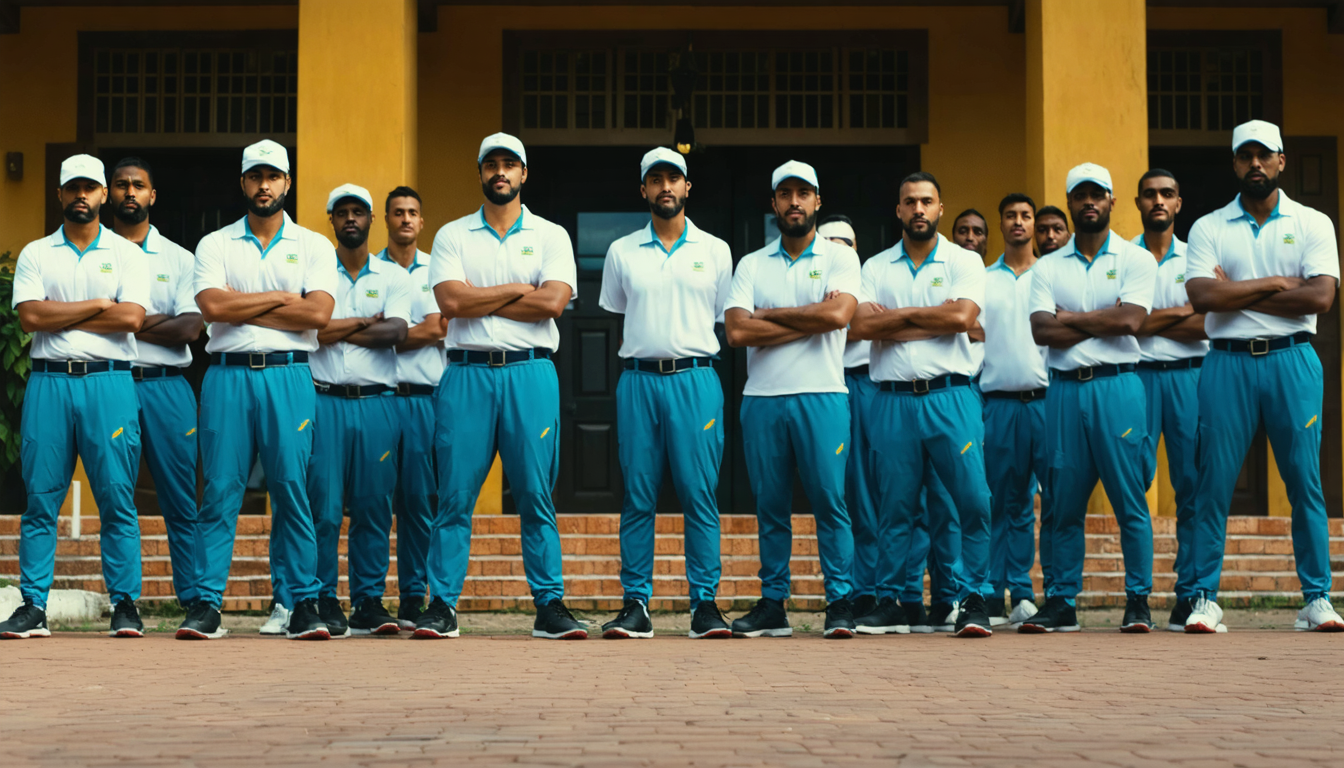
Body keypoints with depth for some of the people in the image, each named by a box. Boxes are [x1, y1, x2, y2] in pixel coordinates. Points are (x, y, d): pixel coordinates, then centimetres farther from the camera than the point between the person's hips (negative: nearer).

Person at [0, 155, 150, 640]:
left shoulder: (127, 254, 9)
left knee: (117, 498, -3)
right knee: (40, 498, 1)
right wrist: (97, 306, -4)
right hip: (49, 381, 1)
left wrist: (59, 317, -4)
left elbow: (131, 317, -6)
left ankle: (124, 604, 3)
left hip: (109, 382, -1)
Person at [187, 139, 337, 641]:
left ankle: (302, 604, 3)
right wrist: (280, 298, -2)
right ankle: (207, 604, 2)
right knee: (220, 491, -2)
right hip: (227, 375, 1)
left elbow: (318, 313, -5)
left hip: (288, 376, 0)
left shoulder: (313, 246, 10)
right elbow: (212, 306, -6)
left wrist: (243, 308, -4)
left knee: (292, 491, -2)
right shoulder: (214, 245, 11)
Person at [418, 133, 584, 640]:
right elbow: (451, 300, -5)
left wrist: (479, 301, -4)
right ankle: (442, 606, 3)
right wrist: (517, 289, -2)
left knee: (536, 496, 0)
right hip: (467, 374, 0)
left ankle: (550, 605, 4)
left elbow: (553, 302, -6)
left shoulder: (551, 236, 10)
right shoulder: (452, 236, 11)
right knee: (454, 497, -1)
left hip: (530, 373, 0)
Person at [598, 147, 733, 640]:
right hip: (638, 378, 1)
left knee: (700, 494, -5)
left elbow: (725, 320, 15)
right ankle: (636, 604, 4)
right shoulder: (622, 252, 12)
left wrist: (693, 353, 8)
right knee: (637, 497, 0)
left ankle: (705, 603, -1)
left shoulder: (715, 251, 10)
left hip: (695, 380, -1)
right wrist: (642, 352, 11)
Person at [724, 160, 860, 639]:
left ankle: (840, 603, 2)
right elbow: (737, 330, -3)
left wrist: (770, 314, -4)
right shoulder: (751, 265, 12)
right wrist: (809, 321, -7)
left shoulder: (840, 259, 6)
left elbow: (838, 314, -13)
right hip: (762, 398, 3)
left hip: (821, 397, -2)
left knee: (829, 501, -5)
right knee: (770, 506, 6)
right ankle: (772, 605, 12)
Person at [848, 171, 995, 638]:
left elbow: (962, 317, -10)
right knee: (894, 508, 4)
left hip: (950, 395, -1)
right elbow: (860, 325, -3)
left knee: (973, 500, -8)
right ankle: (892, 603, 11)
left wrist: (898, 314, -3)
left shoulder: (964, 262, 8)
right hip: (893, 401, 2)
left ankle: (972, 601, -1)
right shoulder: (876, 267, 12)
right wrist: (927, 319, -5)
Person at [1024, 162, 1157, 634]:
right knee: (1064, 506, 4)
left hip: (1117, 386, -2)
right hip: (1065, 389, 2)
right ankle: (1062, 604, 9)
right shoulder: (1047, 268, 13)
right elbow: (1041, 331, -2)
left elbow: (1129, 320, -9)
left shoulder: (1135, 259, 7)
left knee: (1130, 502, -3)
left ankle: (1138, 602, 3)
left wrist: (1068, 318, -2)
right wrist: (1101, 320, -5)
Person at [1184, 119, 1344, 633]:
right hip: (1228, 363, 0)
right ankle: (1205, 598, 4)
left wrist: (1238, 293, -6)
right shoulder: (1209, 228, 9)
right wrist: (1276, 283, -6)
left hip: (1292, 361, 0)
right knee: (1214, 483, -2)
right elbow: (1202, 296, -7)